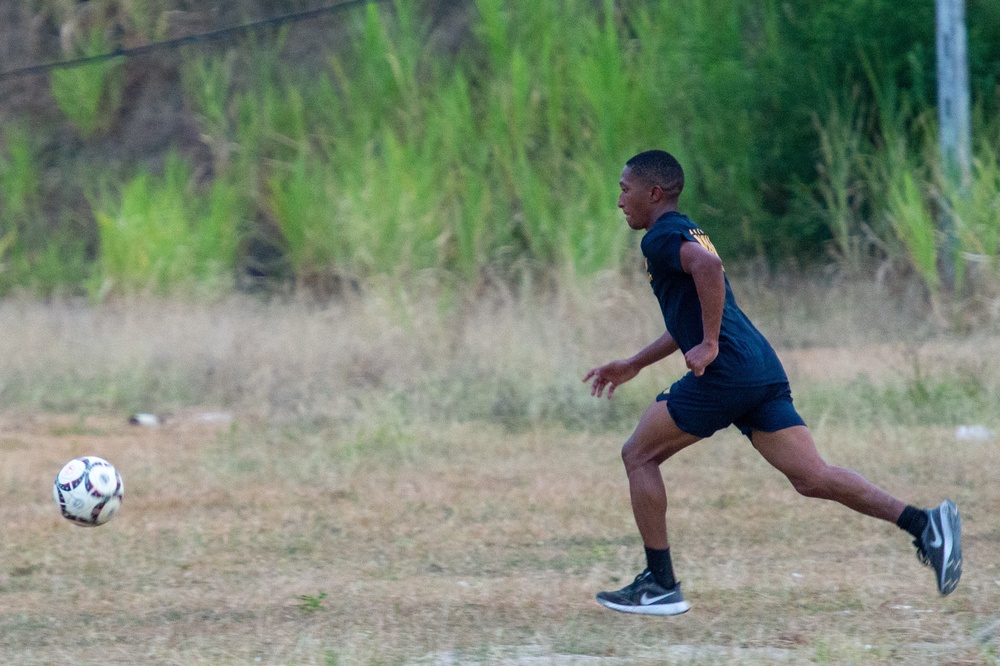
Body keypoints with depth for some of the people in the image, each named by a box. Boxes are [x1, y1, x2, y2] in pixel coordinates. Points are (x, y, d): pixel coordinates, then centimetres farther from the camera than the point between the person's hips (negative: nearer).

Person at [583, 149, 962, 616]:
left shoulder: (662, 237, -3)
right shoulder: (687, 235, 28)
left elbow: (707, 266, -26)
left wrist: (709, 345, -21)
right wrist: (633, 366, 40)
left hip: (724, 373, -9)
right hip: (764, 373, 9)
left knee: (639, 455, 6)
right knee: (810, 477, 0)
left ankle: (660, 586, 6)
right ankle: (923, 523, -16)